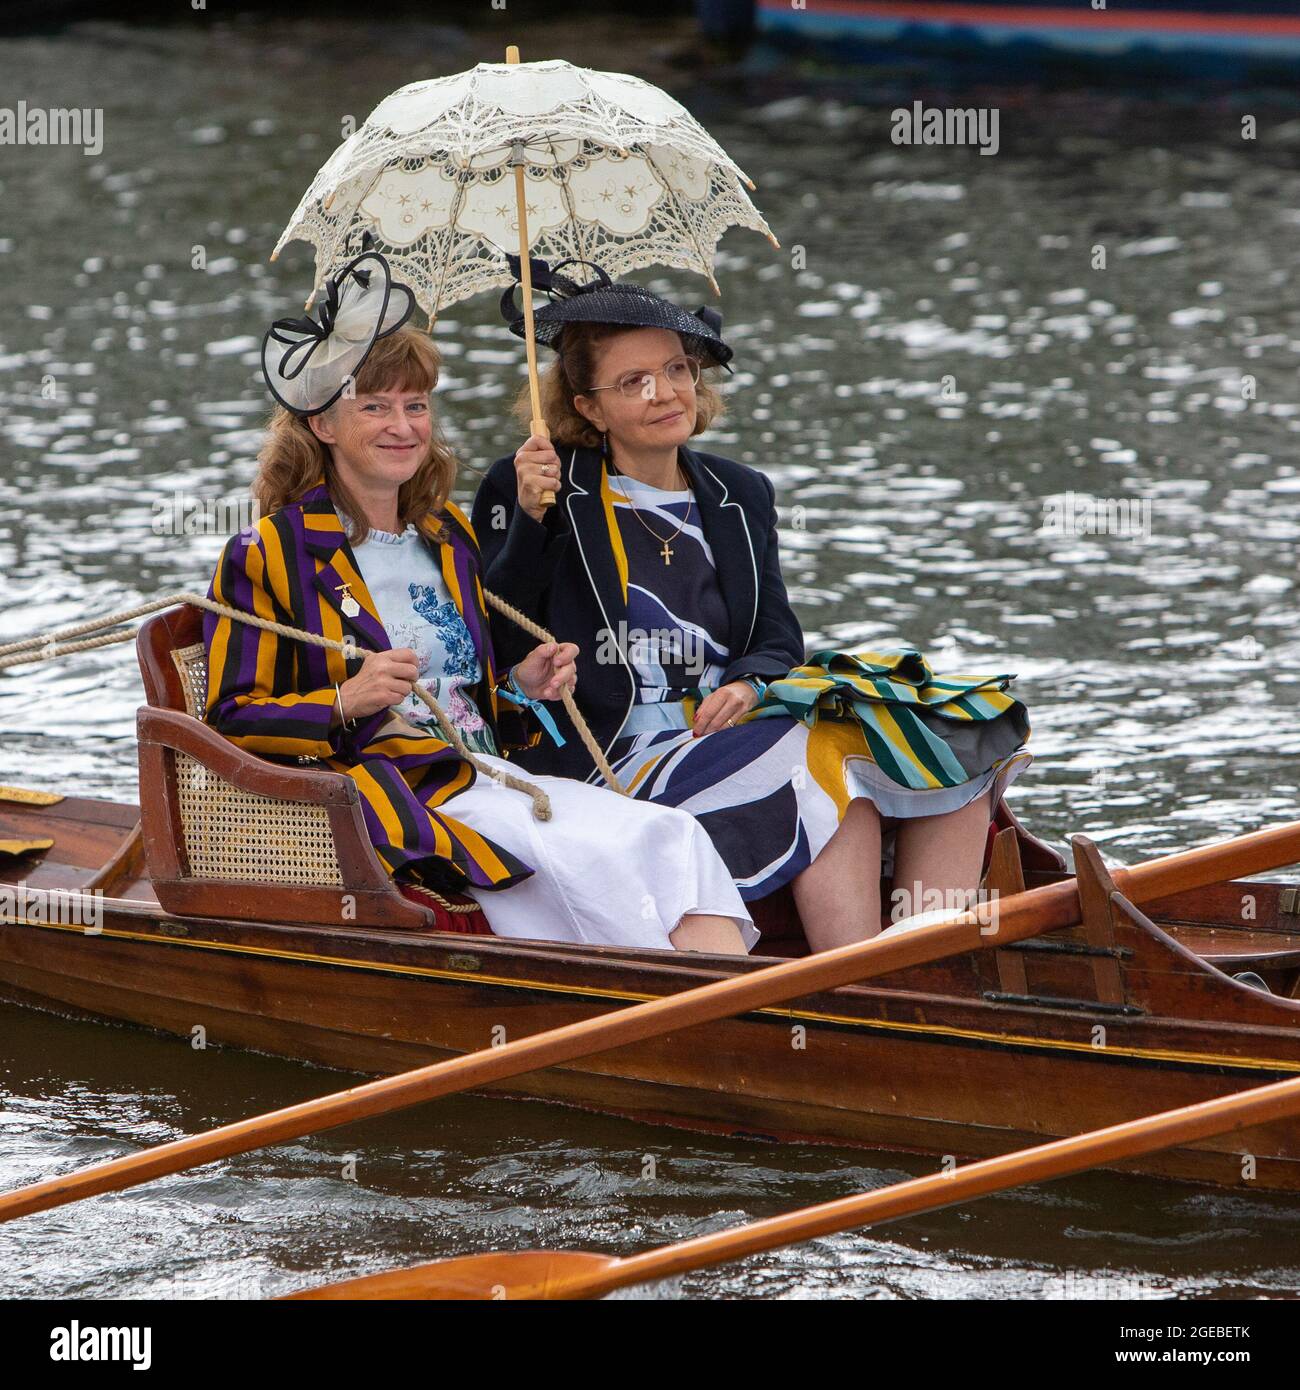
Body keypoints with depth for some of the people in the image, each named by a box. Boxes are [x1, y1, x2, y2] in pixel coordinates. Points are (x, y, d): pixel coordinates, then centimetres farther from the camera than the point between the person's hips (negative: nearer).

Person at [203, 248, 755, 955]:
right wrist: (345, 703, -20)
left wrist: (520, 686, 10)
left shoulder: (448, 537, 23)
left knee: (673, 836, -21)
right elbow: (231, 721, -5)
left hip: (494, 778, 7)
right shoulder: (266, 554, 1)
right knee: (582, 857, -31)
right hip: (398, 799, -7)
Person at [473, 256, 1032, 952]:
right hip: (608, 760, -6)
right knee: (832, 767, -31)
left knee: (949, 746, -16)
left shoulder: (742, 497, 20)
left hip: (726, 730, 6)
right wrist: (530, 523, -18)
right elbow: (493, 650, -6)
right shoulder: (528, 493, 3)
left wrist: (749, 684, -10)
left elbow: (779, 640, 13)